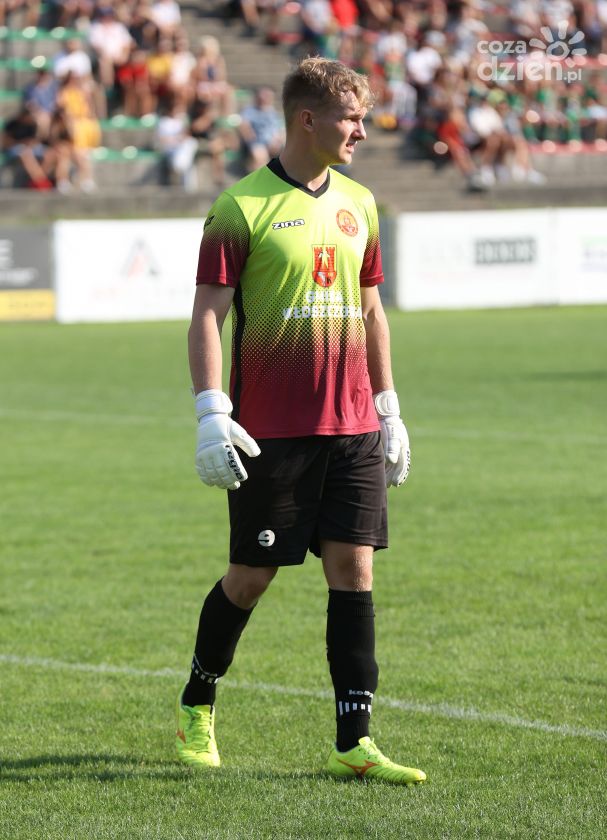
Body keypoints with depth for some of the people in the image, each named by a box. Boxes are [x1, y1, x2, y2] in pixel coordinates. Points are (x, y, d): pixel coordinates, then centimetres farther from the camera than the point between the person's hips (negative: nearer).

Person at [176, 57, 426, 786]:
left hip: (351, 426, 5)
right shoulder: (243, 206, -7)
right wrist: (211, 416, -16)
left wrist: (388, 410, 17)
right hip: (270, 431, -5)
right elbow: (206, 315, -9)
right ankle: (196, 707, 26)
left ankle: (353, 743, 0)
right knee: (251, 575, 3)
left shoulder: (358, 204, 11)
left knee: (354, 567, -2)